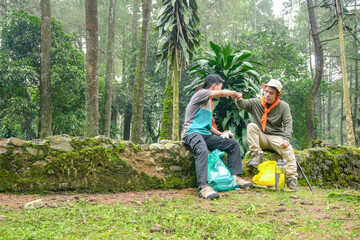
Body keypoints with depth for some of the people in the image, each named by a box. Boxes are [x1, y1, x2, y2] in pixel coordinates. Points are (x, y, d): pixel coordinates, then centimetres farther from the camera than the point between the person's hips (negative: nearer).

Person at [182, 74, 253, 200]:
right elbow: (223, 93, -16)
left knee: (233, 143, 1)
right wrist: (235, 94, 3)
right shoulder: (201, 93, -1)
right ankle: (203, 187, -48)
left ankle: (234, 177, -6)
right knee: (202, 150, -39)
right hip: (192, 133, -9)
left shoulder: (208, 102, 28)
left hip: (205, 135, 9)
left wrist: (220, 134, 21)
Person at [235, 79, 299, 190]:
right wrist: (239, 100, -33)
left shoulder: (283, 106, 2)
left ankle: (292, 179, -27)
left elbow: (288, 123, -7)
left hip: (276, 137, -1)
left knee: (288, 149, -29)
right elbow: (243, 104, -7)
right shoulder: (256, 103, 6)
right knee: (251, 126, -24)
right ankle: (257, 155, -25)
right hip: (260, 139, 1)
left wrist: (286, 139, -23)